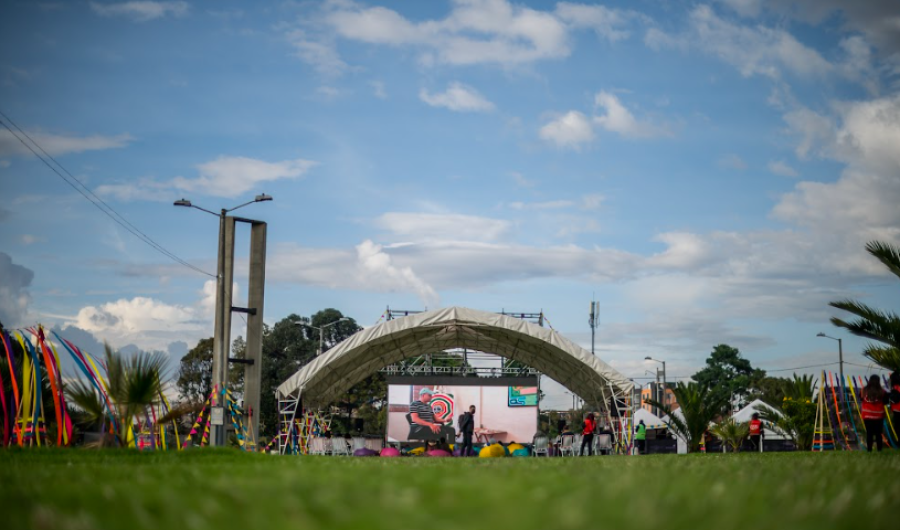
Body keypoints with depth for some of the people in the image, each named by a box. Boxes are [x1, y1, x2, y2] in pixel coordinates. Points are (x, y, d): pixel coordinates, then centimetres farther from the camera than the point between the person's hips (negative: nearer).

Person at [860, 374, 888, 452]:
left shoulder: (864, 391, -6)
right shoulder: (882, 392, -15)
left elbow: (860, 399, 10)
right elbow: (886, 401, -1)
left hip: (867, 415, 2)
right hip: (878, 416, -2)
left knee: (869, 433, 7)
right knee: (878, 433, 8)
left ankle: (869, 449, 10)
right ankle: (879, 448, 13)